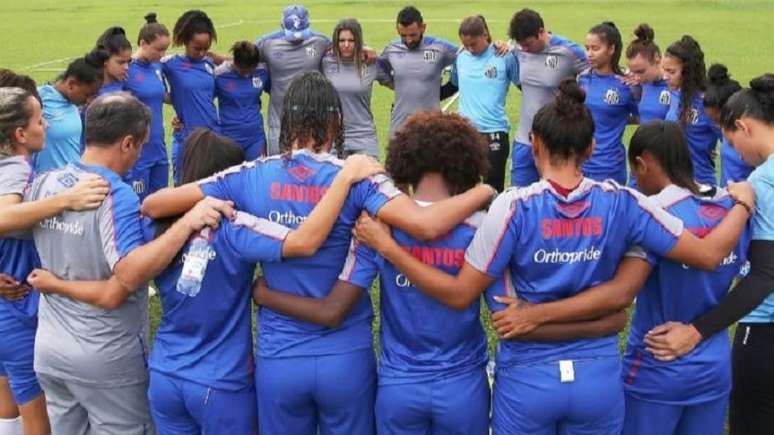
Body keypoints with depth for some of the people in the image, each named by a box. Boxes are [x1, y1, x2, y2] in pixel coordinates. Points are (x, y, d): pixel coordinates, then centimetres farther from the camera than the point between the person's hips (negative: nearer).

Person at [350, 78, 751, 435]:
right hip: (598, 377, 2)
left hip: (526, 379, -2)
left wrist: (385, 245, -7)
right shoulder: (622, 203, -8)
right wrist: (742, 203, 17)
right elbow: (709, 255, -3)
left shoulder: (515, 207, -16)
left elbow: (459, 295, -13)